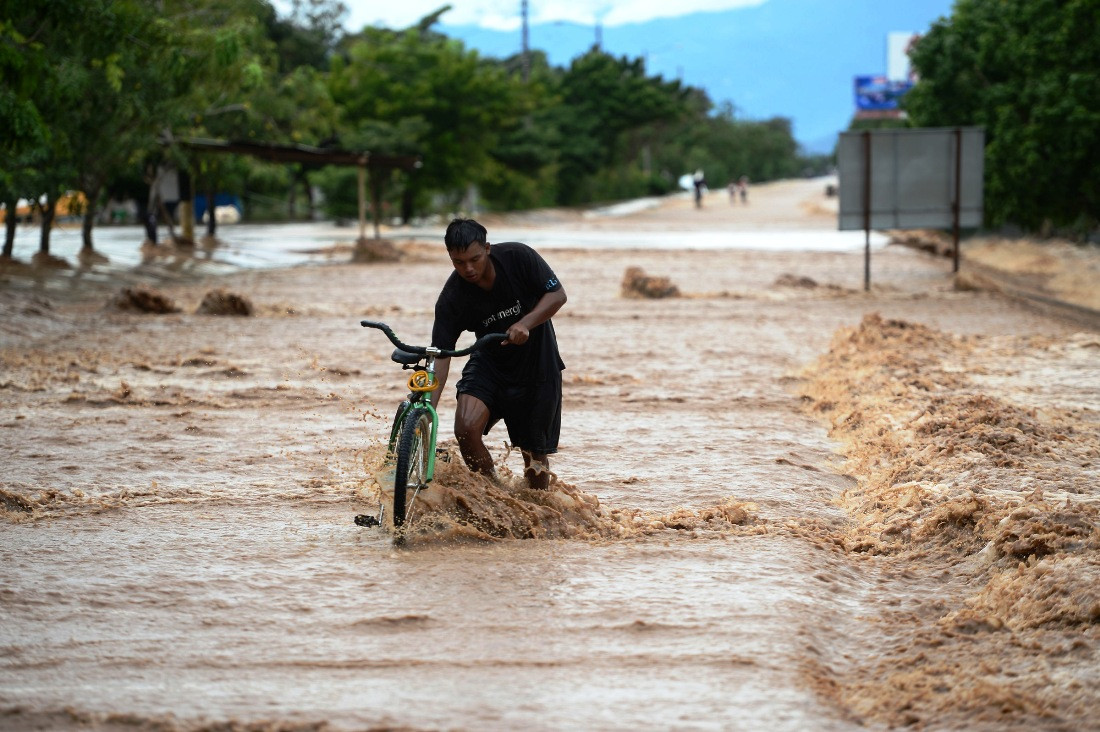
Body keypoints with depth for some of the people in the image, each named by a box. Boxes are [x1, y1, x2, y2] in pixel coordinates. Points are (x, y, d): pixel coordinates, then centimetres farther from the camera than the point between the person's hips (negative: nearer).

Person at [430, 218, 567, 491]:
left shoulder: (518, 257, -20)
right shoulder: (452, 299, -20)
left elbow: (557, 294, -13)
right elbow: (440, 359, -21)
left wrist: (525, 324, -31)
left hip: (537, 363, 0)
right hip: (489, 361, 0)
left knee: (534, 452, 4)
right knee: (466, 428, -24)